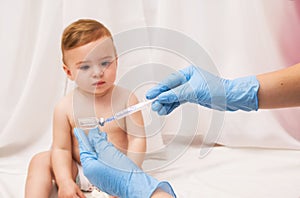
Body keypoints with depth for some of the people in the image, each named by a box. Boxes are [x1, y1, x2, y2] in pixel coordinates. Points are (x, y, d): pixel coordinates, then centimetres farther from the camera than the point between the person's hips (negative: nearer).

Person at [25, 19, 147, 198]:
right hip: (78, 171, 2)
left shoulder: (126, 99, -14)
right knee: (40, 161, -10)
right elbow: (61, 148, -8)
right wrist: (65, 181, -21)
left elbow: (137, 140, -13)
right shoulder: (65, 107, -12)